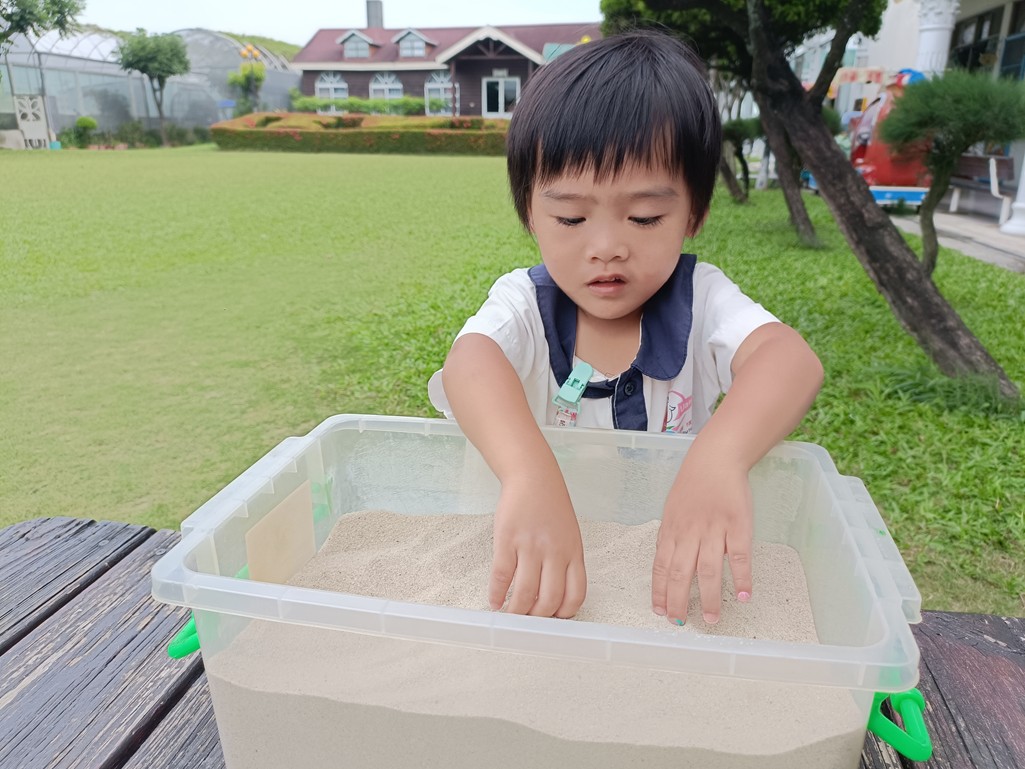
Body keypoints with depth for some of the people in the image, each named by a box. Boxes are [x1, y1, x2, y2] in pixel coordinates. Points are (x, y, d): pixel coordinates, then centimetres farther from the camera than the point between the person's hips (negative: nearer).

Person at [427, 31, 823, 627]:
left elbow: (792, 358, -26)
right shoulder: (524, 304, -9)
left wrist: (718, 456, -47)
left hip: (676, 559, 1)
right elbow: (471, 363, -31)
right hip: (539, 561, 0)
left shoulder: (700, 299, -7)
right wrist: (531, 476, -51)